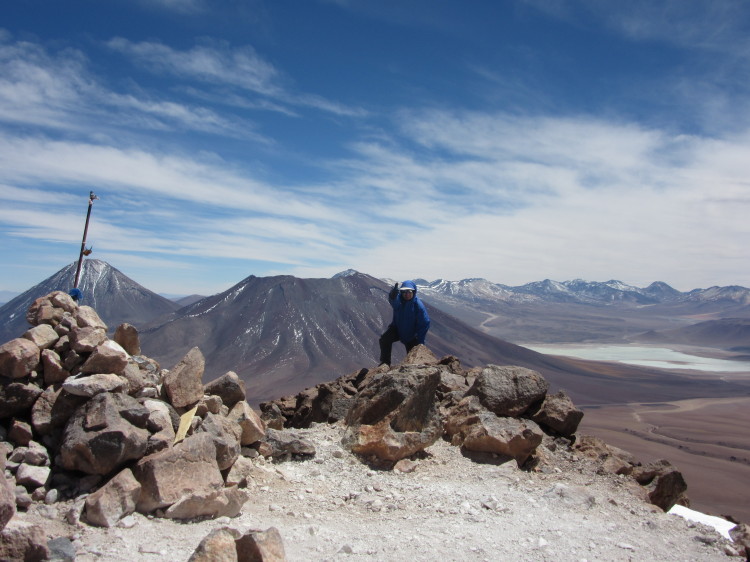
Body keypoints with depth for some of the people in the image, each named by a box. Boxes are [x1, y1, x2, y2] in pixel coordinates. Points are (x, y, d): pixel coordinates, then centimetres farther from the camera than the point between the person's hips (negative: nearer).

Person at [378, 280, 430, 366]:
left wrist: (420, 341, -20)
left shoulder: (418, 305, -22)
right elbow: (393, 301, -44)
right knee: (384, 339, -22)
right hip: (397, 328, 2)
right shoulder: (398, 299, -18)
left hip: (411, 335, -1)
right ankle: (385, 362, -9)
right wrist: (393, 294, -70)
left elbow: (425, 324, -18)